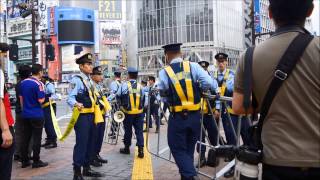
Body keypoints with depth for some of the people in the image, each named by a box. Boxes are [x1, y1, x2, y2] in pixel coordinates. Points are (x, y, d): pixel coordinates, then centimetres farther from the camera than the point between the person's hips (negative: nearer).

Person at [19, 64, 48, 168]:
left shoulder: (23, 82, 7)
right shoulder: (39, 84, -15)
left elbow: (21, 98, 13)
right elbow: (41, 100, -18)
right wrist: (43, 96, 3)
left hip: (25, 114, 7)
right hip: (37, 115, -7)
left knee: (25, 138, 12)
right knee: (36, 138, 1)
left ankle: (24, 161, 18)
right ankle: (36, 161, 7)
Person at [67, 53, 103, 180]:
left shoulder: (90, 80, 16)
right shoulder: (77, 80, -12)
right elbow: (70, 98, -21)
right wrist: (76, 104, -40)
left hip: (91, 115, 9)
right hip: (82, 116, -9)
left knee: (90, 143, 14)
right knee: (81, 143, -5)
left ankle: (87, 169, 27)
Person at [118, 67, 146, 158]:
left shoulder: (125, 85, -9)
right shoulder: (140, 86, -1)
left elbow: (119, 96, 2)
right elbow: (143, 100, 5)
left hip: (128, 112, -1)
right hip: (139, 112, 1)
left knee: (128, 130, 13)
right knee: (139, 131, 5)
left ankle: (126, 148, 27)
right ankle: (140, 150, -2)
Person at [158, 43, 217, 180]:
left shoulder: (163, 73, -7)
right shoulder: (193, 66, -4)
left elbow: (164, 97, 0)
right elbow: (209, 83, -12)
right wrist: (198, 90, 7)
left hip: (177, 117, -3)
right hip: (195, 116, 3)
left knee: (178, 149, 10)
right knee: (189, 148, 20)